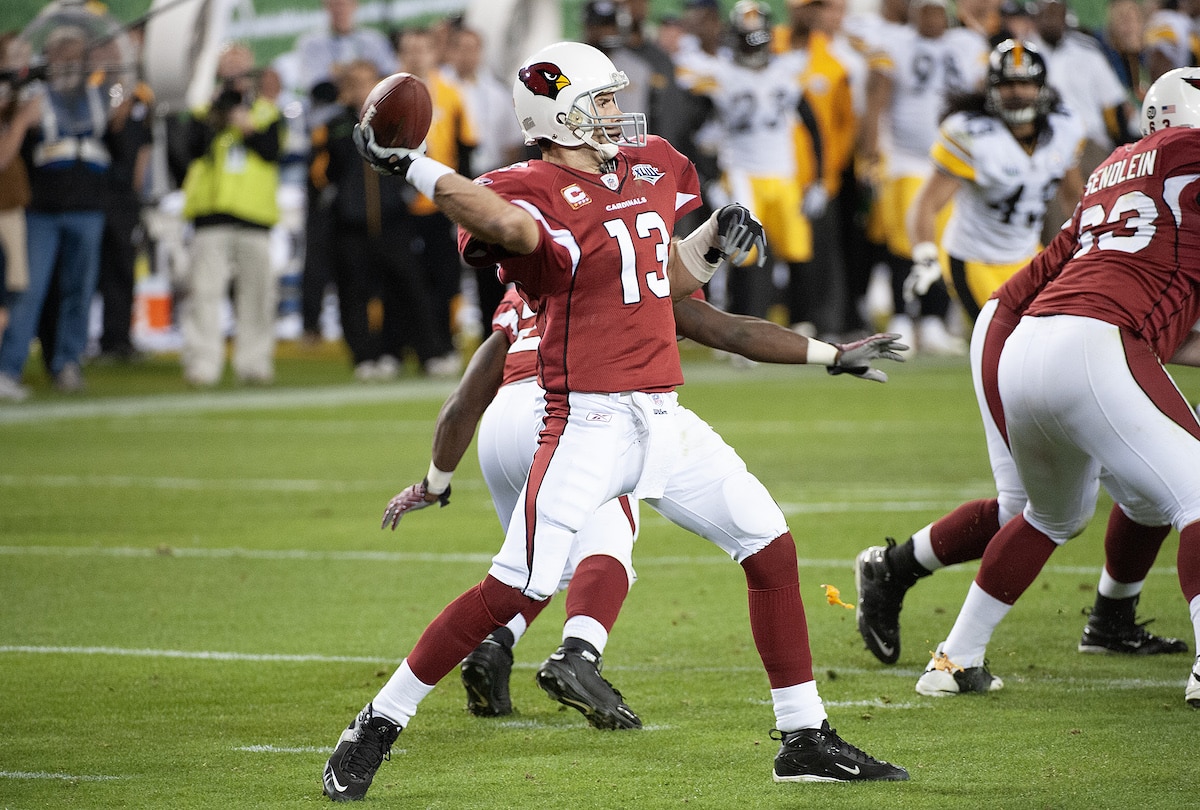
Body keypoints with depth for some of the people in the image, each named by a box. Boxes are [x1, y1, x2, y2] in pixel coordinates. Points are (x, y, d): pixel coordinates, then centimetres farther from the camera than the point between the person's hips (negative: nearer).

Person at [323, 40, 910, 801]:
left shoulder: (648, 167, 14)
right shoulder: (534, 190, -10)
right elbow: (511, 224, -36)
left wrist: (719, 239, 9)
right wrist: (413, 167, -41)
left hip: (664, 419, 8)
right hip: (590, 419, -7)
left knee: (772, 548, 6)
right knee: (519, 589, -14)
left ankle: (806, 738, 17)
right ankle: (378, 725, -1)